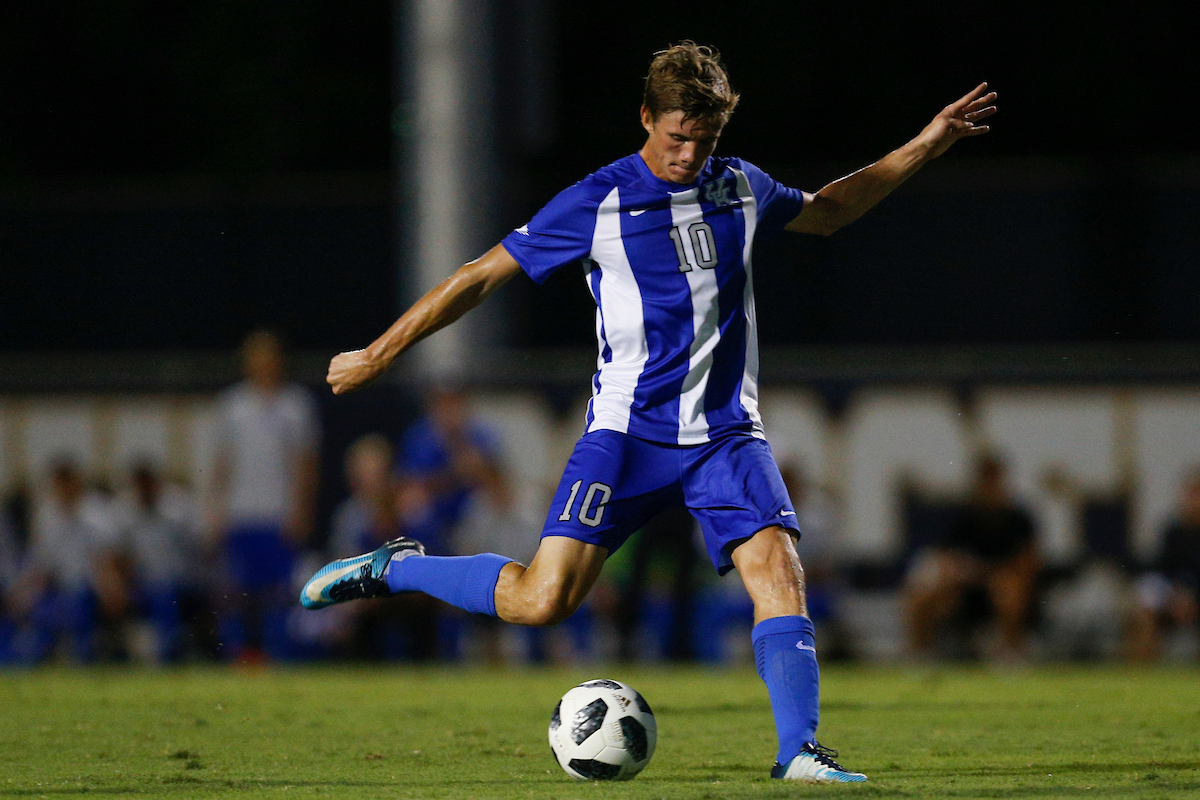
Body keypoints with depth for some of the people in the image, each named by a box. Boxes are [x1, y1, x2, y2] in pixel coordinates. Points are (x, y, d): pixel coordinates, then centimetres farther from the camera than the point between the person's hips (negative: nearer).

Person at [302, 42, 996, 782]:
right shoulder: (597, 204, -6)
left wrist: (923, 149, 26)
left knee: (777, 567, -20)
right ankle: (394, 569, 9)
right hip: (628, 434, -4)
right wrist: (377, 356, 0)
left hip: (726, 435, 4)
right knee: (541, 600, -14)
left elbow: (826, 213, 31)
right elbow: (483, 275, -1)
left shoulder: (741, 187, 9)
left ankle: (799, 752, -18)